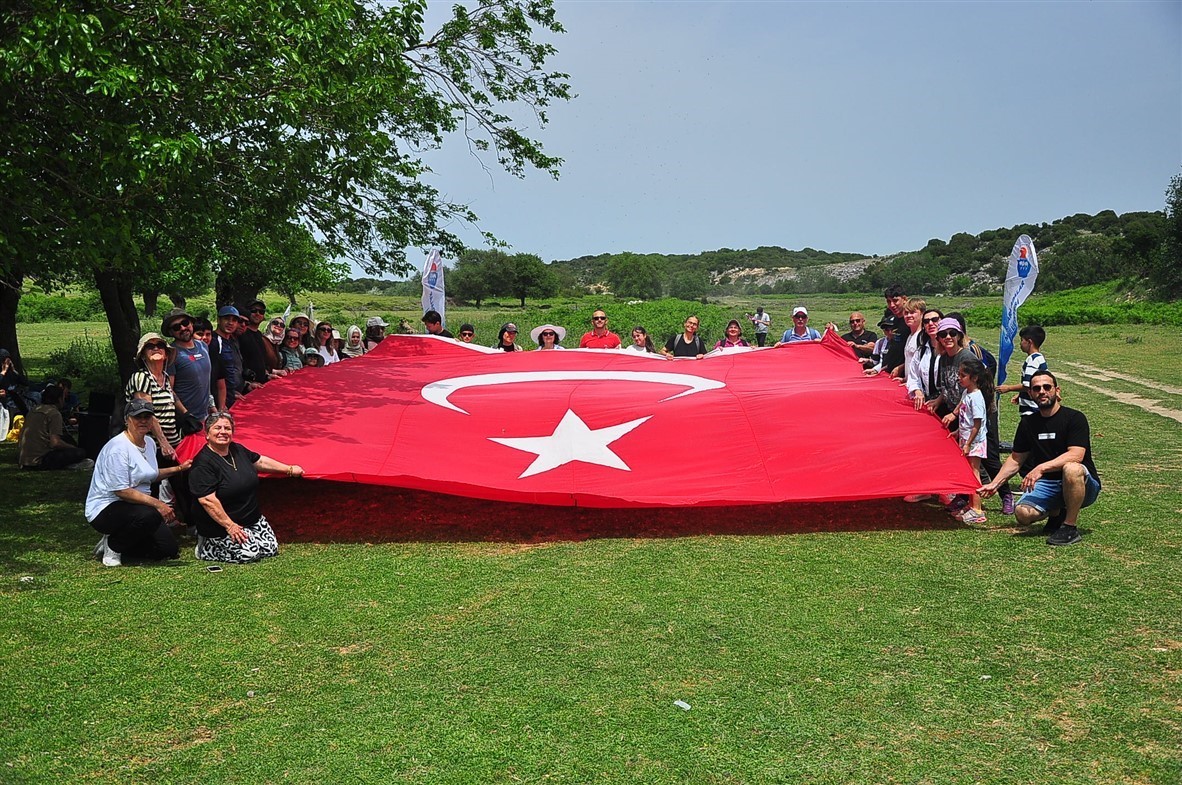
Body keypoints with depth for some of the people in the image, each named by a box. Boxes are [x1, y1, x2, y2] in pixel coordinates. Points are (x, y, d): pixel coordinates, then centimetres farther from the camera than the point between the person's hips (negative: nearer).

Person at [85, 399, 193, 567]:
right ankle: (112, 547, -10)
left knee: (169, 549, -2)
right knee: (149, 515, -38)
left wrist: (178, 469, 14)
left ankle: (117, 541, 15)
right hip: (105, 508, -8)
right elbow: (121, 490, -25)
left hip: (137, 505, 9)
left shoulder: (149, 443, 8)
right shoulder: (118, 447, -20)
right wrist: (157, 504, -29)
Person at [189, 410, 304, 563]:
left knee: (271, 548, 1)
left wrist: (289, 469, 22)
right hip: (220, 526, -8)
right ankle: (205, 547, 4)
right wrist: (229, 526, -24)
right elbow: (207, 500, -26)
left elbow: (260, 461, 22)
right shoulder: (203, 463, -21)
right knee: (248, 553, -22)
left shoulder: (237, 450, 5)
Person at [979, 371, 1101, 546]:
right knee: (1022, 514, -24)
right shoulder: (1028, 423, 6)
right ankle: (1056, 512, 12)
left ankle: (1070, 527, -20)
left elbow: (1076, 455, -24)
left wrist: (1041, 468, -33)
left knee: (1072, 469, -40)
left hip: (1084, 486, -4)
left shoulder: (1074, 418, -10)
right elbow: (1016, 458, 15)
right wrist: (995, 484, 6)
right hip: (1047, 484, 4)